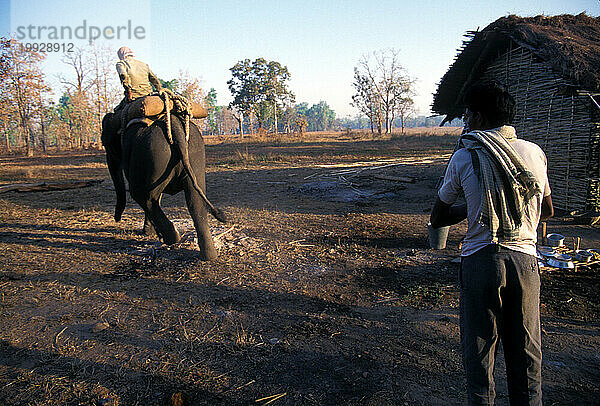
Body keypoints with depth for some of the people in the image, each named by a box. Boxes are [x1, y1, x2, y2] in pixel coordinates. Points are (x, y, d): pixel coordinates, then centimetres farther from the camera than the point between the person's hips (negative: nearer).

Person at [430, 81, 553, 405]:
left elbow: (437, 218, 4)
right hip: (525, 260, 4)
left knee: (479, 354, 9)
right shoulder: (535, 152, 8)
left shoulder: (464, 156, -2)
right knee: (525, 355, 15)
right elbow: (547, 211, 22)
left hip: (481, 261, -3)